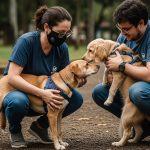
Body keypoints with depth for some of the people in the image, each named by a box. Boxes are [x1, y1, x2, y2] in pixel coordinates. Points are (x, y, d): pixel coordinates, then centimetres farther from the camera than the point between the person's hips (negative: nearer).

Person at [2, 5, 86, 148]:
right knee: (18, 101, -41)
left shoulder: (61, 47, -7)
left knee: (76, 98, -18)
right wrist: (41, 93, -39)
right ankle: (15, 131, -5)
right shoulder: (27, 41, -24)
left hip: (45, 93, 5)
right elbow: (12, 77, -29)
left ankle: (41, 125, 4)